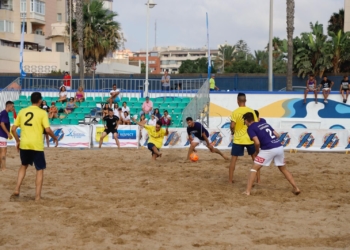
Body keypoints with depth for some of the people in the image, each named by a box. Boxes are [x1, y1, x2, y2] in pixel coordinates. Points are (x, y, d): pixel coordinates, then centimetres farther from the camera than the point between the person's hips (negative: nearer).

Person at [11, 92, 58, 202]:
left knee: (24, 166, 26)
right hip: (37, 145, -4)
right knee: (40, 170, 9)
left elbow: (13, 129, 7)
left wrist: (17, 141, 21)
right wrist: (55, 138, 5)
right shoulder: (42, 113, -5)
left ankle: (17, 190, 16)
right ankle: (38, 196, 5)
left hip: (24, 144, 4)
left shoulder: (22, 111, 7)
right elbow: (48, 130, -13)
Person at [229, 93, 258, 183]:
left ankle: (230, 180, 7)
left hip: (238, 139, -2)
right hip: (250, 139, 2)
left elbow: (232, 126, -16)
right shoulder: (251, 111, -2)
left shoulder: (235, 112, -10)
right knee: (255, 158, 15)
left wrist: (233, 132, 5)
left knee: (233, 159, 8)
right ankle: (258, 179, 15)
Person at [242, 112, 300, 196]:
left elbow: (257, 142, -12)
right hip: (279, 147, 6)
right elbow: (277, 135, 19)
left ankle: (247, 191, 0)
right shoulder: (265, 123, 22)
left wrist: (257, 152, 6)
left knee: (254, 169, 6)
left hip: (268, 150, -6)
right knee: (283, 169, 25)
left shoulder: (250, 128, 1)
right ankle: (296, 188, 24)